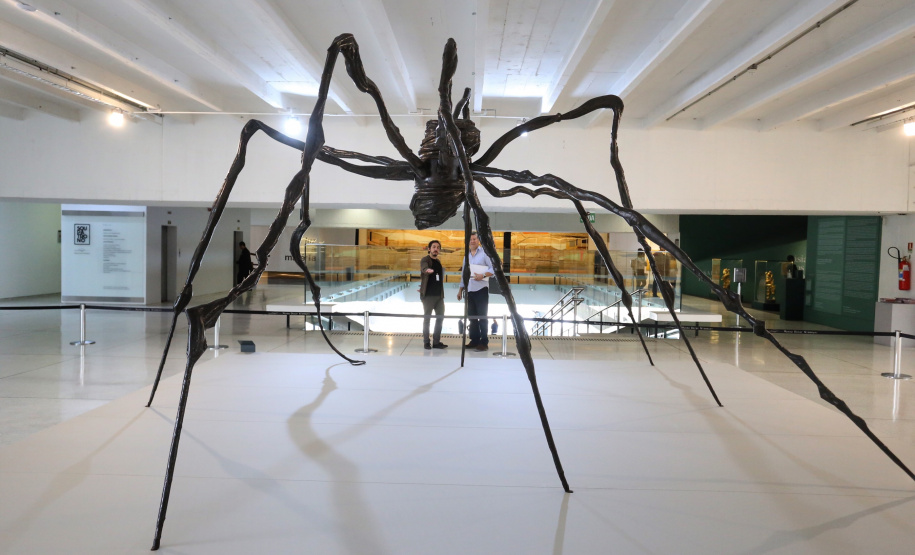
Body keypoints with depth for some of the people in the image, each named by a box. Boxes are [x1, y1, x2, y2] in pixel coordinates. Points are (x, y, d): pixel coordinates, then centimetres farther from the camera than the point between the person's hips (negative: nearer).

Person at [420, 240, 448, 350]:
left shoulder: (438, 262, 16)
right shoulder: (425, 259, -6)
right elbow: (424, 268, -28)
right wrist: (428, 270, -51)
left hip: (439, 294, 7)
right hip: (428, 295, -7)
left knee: (440, 317, 9)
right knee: (427, 318, 1)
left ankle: (436, 342, 19)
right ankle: (426, 342, 10)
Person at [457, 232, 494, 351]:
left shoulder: (484, 253, -2)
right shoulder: (467, 256, 17)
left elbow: (493, 269, -8)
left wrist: (483, 276, -22)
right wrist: (460, 290, 17)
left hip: (481, 289, -6)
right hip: (469, 290, 6)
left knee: (482, 316, -5)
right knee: (472, 316, 9)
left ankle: (484, 342, -2)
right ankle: (474, 340, 15)